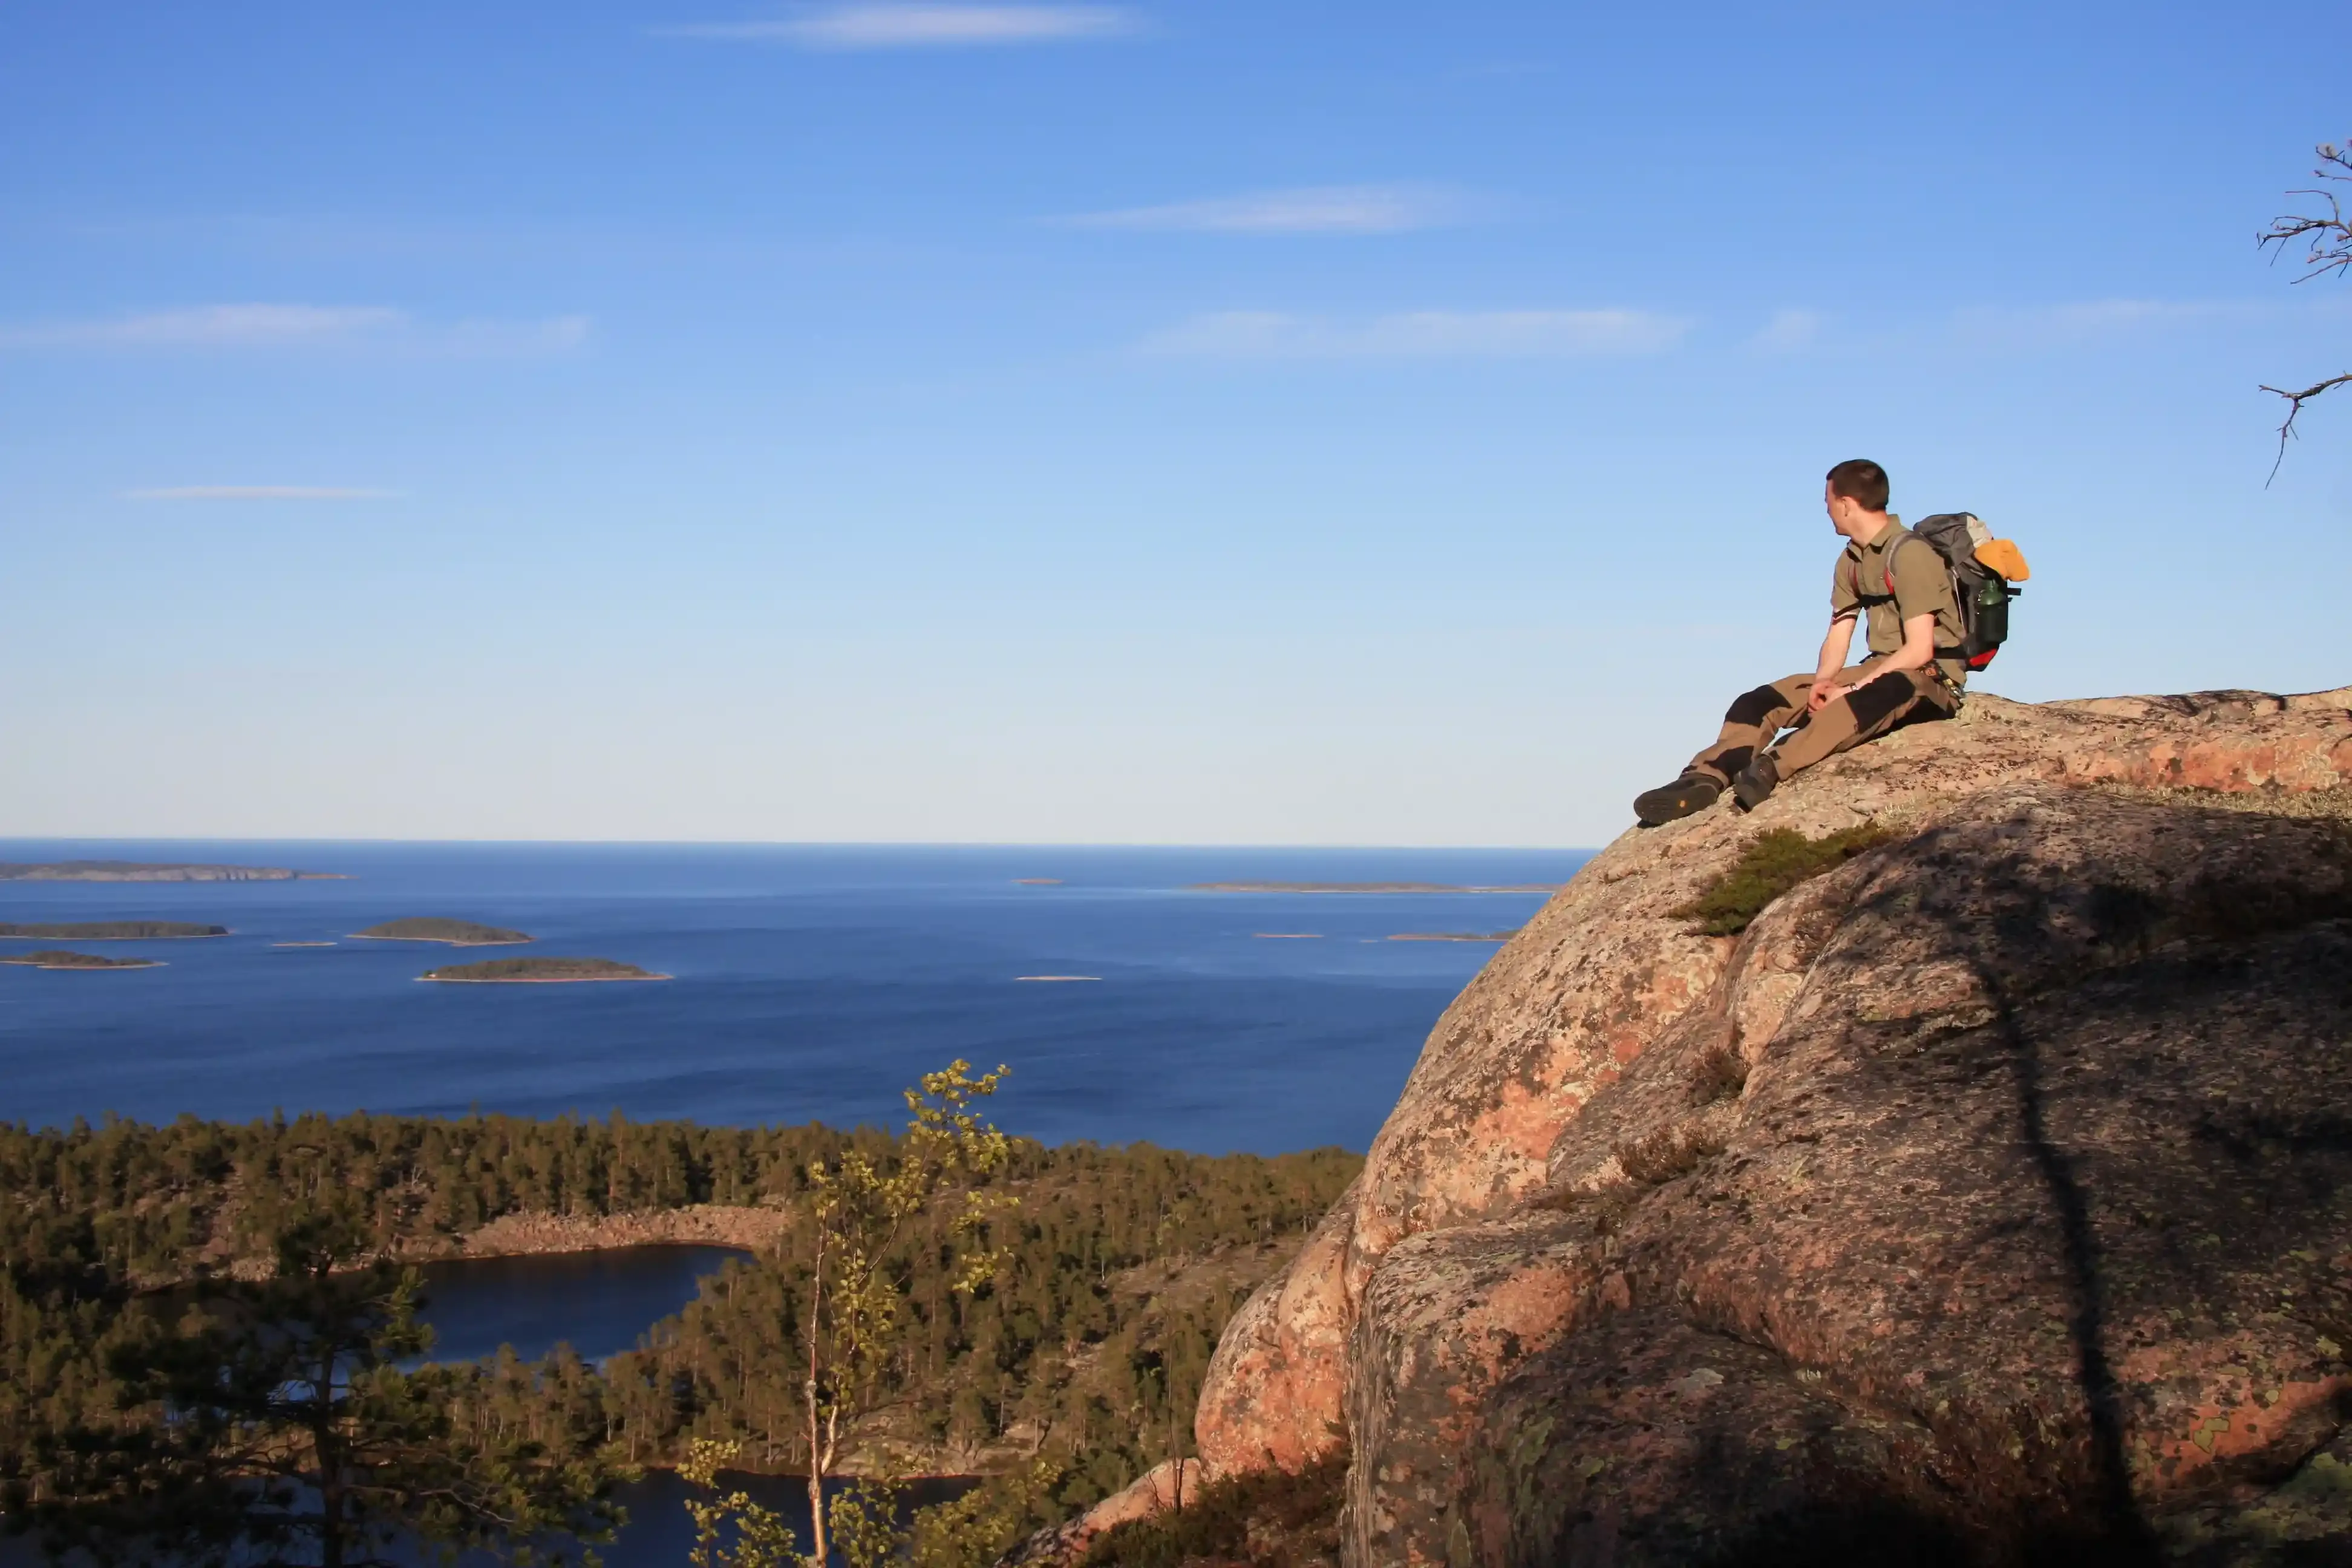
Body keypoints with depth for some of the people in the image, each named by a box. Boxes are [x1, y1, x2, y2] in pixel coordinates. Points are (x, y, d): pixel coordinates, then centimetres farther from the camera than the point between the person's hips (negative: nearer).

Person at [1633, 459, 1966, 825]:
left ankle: (1771, 768, -59)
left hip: (1931, 676, -8)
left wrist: (1849, 689, -21)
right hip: (1878, 670, 8)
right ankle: (1706, 779, -30)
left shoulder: (1911, 554, -15)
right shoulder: (1851, 561, 12)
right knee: (1765, 699, -8)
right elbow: (1838, 636, 12)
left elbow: (1919, 650, -21)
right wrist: (1822, 682, -9)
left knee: (1867, 700, -43)